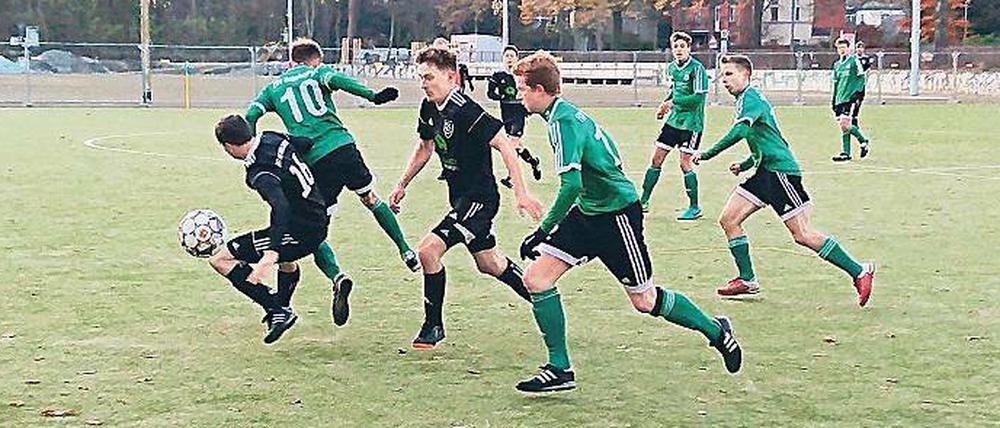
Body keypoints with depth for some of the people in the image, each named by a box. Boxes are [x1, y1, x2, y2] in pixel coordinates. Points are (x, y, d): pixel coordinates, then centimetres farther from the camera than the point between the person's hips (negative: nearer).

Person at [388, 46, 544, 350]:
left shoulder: (464, 110, -22)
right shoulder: (429, 109, 4)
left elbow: (504, 147, -23)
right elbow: (425, 148, 22)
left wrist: (521, 193, -27)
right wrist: (402, 185, 23)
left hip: (479, 198, -10)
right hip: (461, 199, 10)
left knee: (428, 251, -18)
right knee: (489, 264, 21)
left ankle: (433, 326, -3)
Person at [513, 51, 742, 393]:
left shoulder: (563, 122, -22)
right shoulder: (569, 114, 7)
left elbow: (571, 185, -31)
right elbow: (610, 152, 20)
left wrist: (542, 232, -26)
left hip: (617, 214, -9)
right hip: (588, 212, 9)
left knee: (644, 301, 4)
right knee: (536, 278, -3)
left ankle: (716, 331, 27)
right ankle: (560, 369, 1)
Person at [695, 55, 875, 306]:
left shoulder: (750, 98, -10)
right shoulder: (747, 100, 20)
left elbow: (739, 131, -29)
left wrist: (708, 154, -24)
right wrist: (745, 165, 19)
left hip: (781, 171, -10)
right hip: (766, 172, 10)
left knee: (802, 234, -10)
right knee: (728, 219, 4)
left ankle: (859, 272, -4)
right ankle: (747, 280, 9)